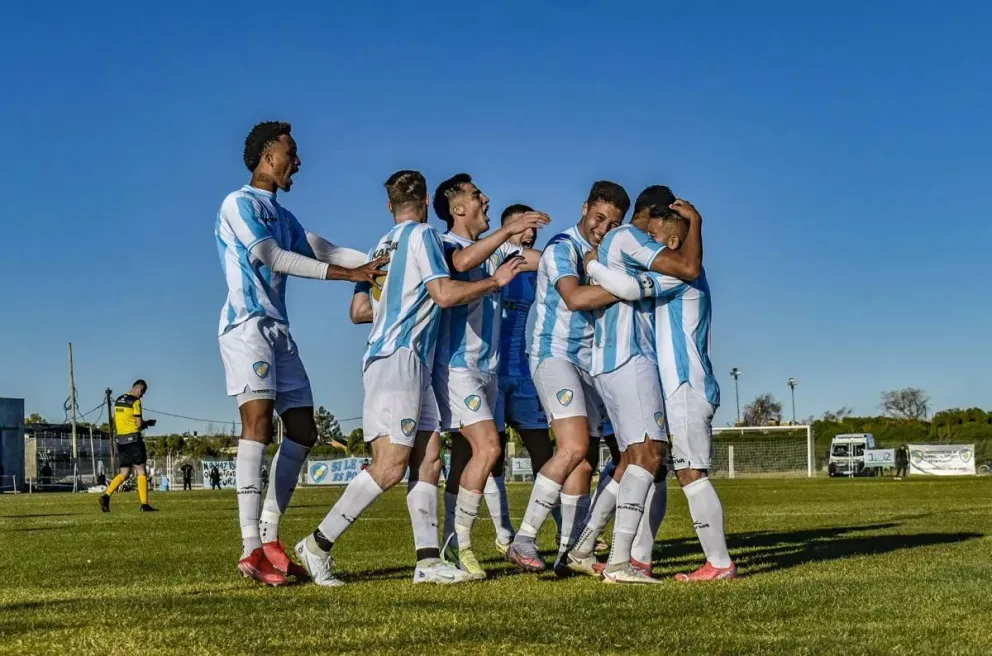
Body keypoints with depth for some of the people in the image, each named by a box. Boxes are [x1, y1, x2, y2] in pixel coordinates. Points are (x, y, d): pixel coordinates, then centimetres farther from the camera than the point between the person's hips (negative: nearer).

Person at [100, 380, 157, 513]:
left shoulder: (118, 400, 13)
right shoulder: (135, 401, -10)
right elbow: (139, 424, -13)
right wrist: (148, 423, 9)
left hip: (121, 440, 7)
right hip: (133, 439, -7)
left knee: (124, 474, 9)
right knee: (141, 471, 0)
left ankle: (106, 495, -9)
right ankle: (144, 504, -2)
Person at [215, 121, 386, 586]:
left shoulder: (282, 215, 24)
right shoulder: (239, 204, -1)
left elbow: (320, 249, 19)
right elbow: (274, 258, -10)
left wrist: (377, 261, 6)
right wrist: (346, 273, -12)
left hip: (278, 330, 9)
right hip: (248, 325, -9)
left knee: (303, 431, 3)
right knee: (258, 423, -20)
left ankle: (269, 538, 7)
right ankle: (251, 549, -23)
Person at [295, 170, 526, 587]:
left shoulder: (381, 247, 19)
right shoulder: (422, 235, -4)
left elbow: (358, 311, 20)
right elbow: (445, 294, -14)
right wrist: (495, 282, -2)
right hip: (397, 360, -9)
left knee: (428, 459, 4)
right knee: (390, 466, -11)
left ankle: (428, 561, -1)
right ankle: (317, 545, -9)